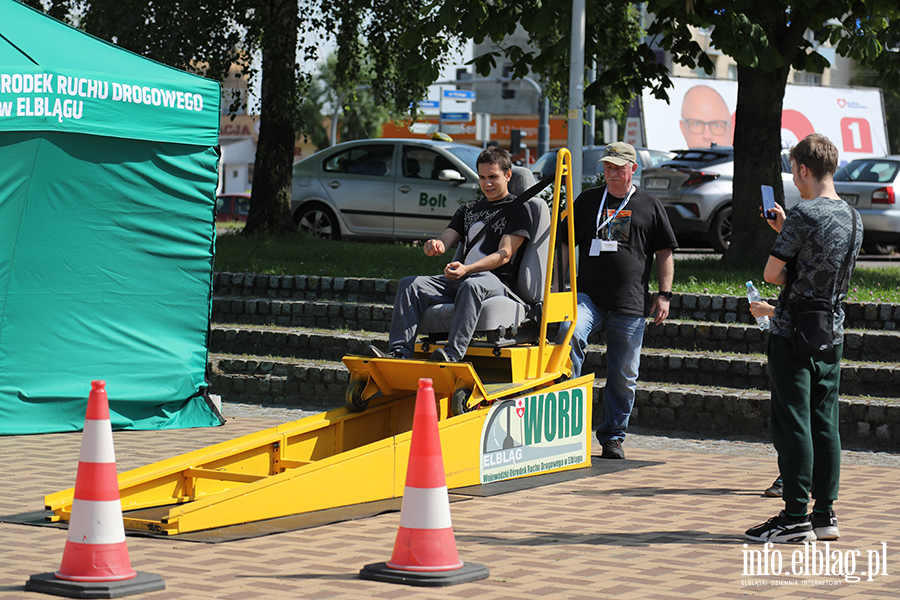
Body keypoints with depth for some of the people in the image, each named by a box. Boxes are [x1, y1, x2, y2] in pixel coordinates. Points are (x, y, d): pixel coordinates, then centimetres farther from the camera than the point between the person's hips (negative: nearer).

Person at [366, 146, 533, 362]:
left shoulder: (517, 209, 5)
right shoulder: (469, 209, 26)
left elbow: (504, 254, -7)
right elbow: (446, 239, 16)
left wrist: (467, 269, -23)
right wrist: (435, 245, -12)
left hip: (495, 281, -6)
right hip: (459, 280, 6)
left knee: (471, 286, -41)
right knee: (410, 284, -15)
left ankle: (452, 354, -54)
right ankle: (399, 351, -29)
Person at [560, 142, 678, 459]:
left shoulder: (649, 205, 9)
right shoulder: (587, 200, 13)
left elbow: (665, 254, 10)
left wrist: (664, 294, 1)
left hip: (630, 304, 0)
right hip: (588, 296, 1)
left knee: (624, 376, 3)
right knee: (570, 333, -30)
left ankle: (613, 436, 16)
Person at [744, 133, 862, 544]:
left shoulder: (803, 215, -15)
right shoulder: (853, 218, 9)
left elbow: (771, 273, -14)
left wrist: (787, 279, 6)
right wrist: (784, 229, 22)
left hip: (793, 335, -7)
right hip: (832, 334, 7)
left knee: (792, 424, -4)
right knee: (824, 423, 10)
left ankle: (796, 517, -4)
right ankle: (825, 514, 12)